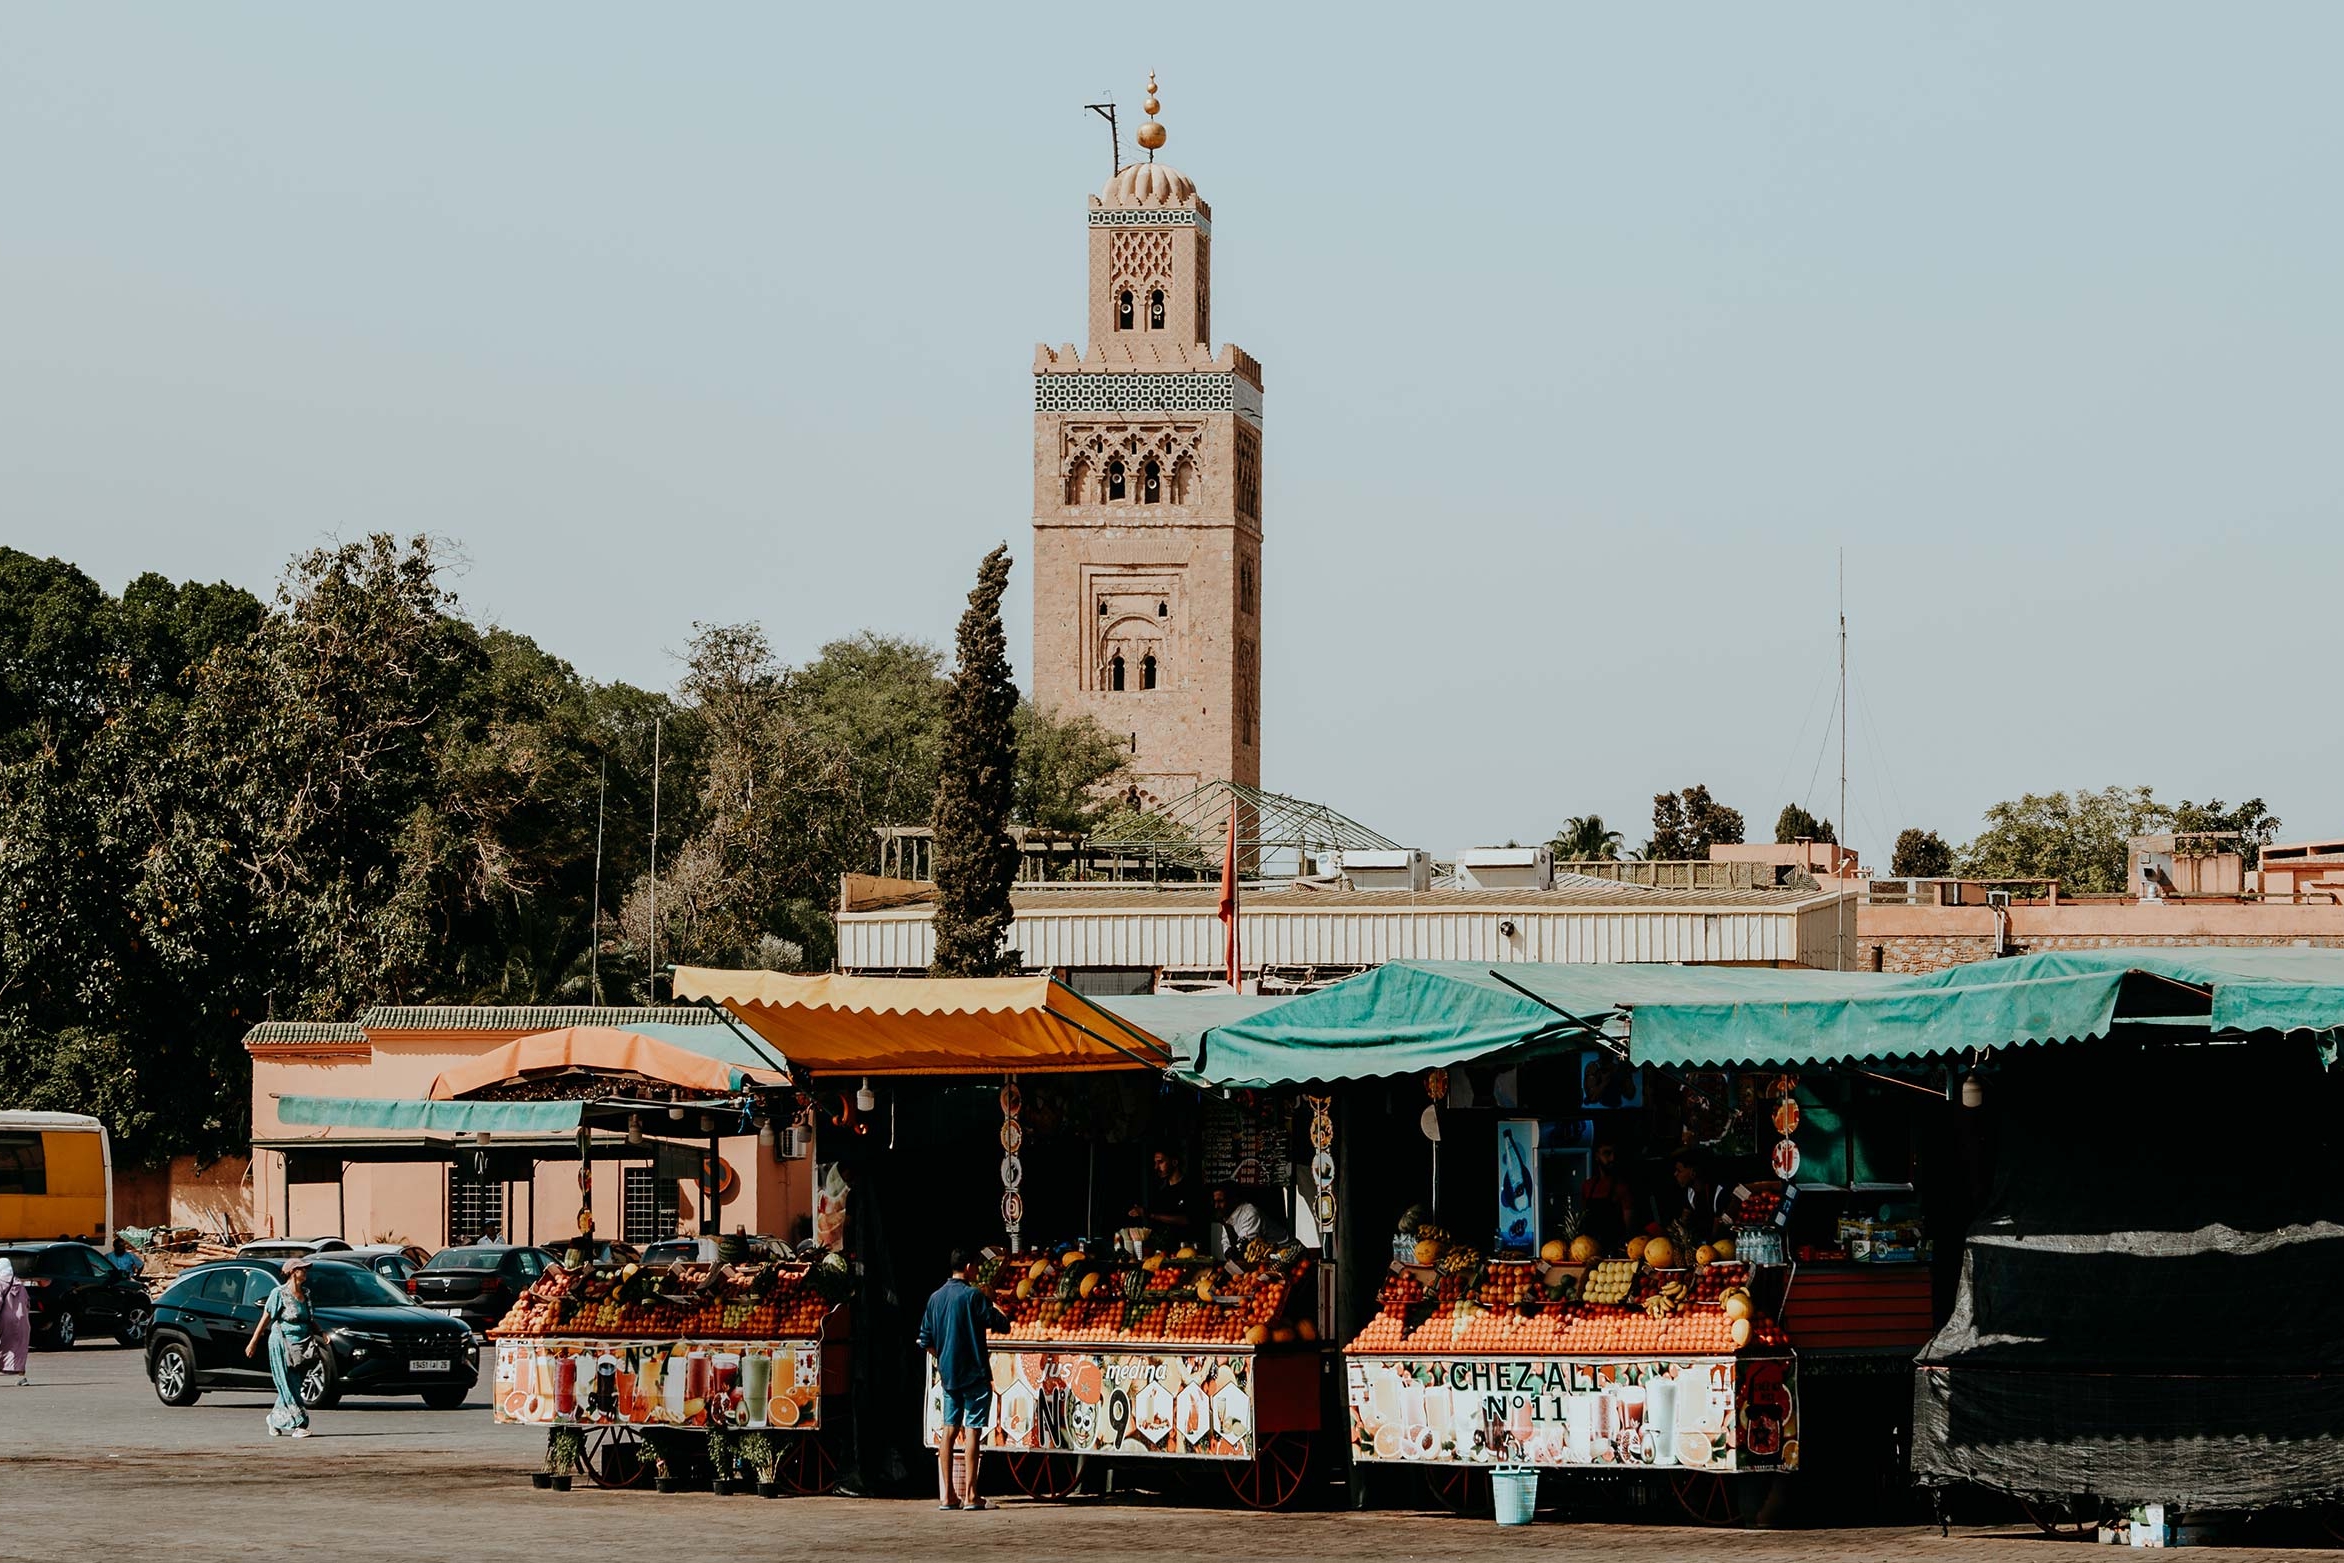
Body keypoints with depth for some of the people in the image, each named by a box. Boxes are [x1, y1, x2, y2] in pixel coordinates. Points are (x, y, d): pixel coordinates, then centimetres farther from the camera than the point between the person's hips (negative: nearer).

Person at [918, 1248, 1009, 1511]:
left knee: (949, 1430, 9)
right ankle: (970, 1494, -6)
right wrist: (993, 1305, 9)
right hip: (974, 1374, -6)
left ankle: (946, 1494, 8)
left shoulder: (936, 1298, 9)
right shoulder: (972, 1296, -12)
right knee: (973, 1430, -4)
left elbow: (926, 1341, 11)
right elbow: (1002, 1323, -11)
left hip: (948, 1374, 6)